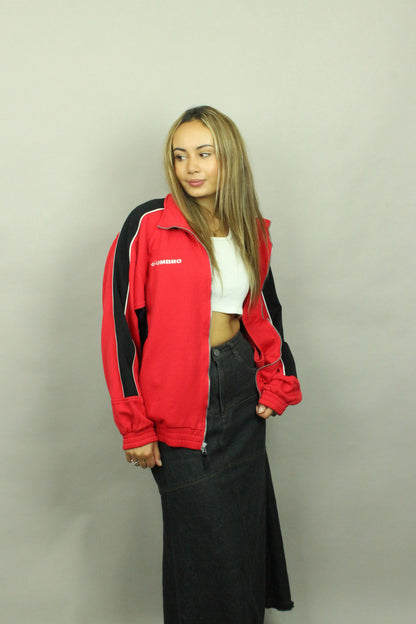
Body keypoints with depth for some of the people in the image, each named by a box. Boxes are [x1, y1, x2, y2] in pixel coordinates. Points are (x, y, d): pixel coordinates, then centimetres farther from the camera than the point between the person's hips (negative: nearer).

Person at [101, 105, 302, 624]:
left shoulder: (252, 231, 6)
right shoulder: (148, 226, -10)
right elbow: (119, 324, -10)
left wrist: (277, 383, 5)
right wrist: (135, 427, -11)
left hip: (241, 390, 5)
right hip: (180, 401, -4)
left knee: (246, 521, 14)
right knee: (201, 537, 1)